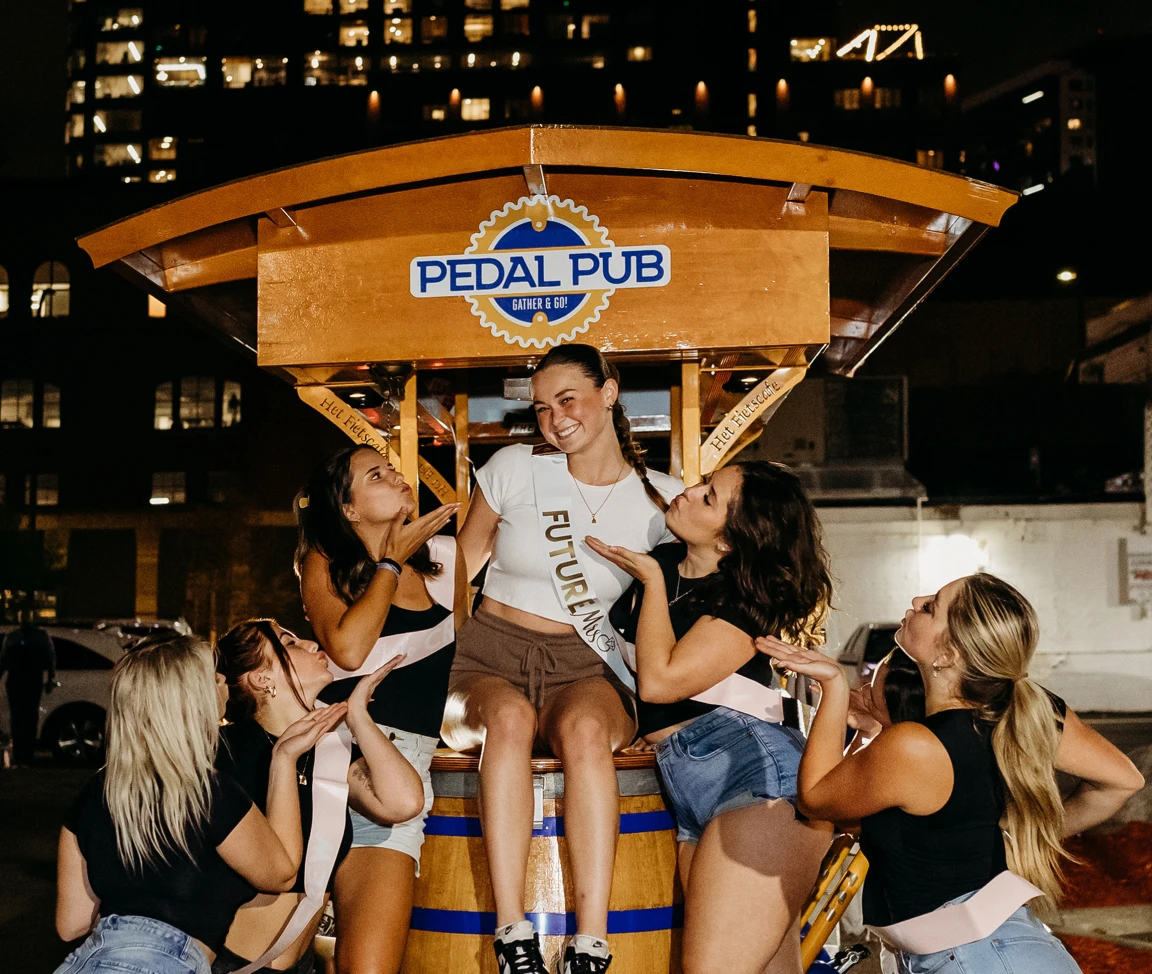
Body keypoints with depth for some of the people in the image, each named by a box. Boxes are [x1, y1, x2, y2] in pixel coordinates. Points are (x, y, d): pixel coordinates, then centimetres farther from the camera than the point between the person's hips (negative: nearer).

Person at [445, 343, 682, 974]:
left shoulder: (661, 499, 4)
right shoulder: (514, 470, 4)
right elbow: (459, 566, 11)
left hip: (586, 668, 0)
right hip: (490, 655, 0)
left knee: (585, 729, -36)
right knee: (510, 716, -37)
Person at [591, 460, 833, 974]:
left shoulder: (746, 604, -5)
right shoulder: (661, 561, 15)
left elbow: (658, 681, -13)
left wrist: (652, 581, -3)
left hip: (755, 766, -7)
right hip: (689, 788, 7)